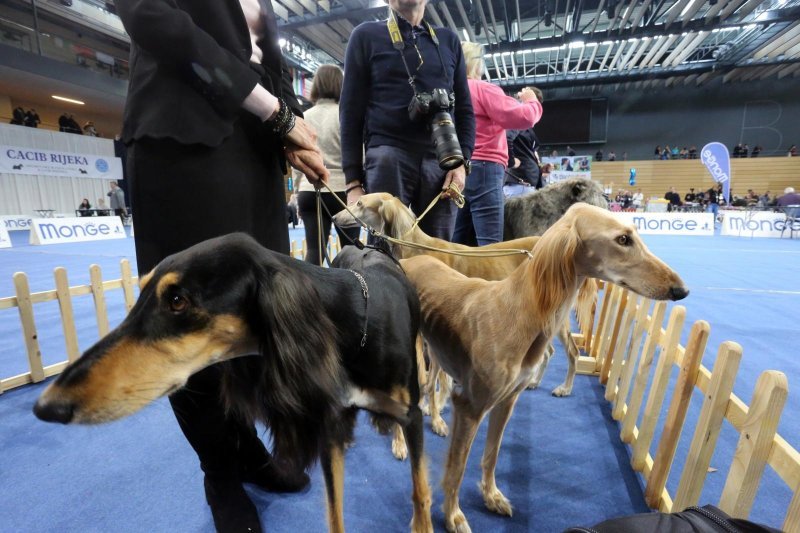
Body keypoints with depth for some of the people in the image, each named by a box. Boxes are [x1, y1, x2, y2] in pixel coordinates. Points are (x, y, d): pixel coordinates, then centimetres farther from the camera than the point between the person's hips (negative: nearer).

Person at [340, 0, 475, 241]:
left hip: (441, 162, 3)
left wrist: (462, 162, 1)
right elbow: (351, 110, 6)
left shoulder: (448, 39, 21)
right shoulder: (367, 35, 13)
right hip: (388, 156, -2)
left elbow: (464, 109, 18)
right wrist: (353, 180, -3)